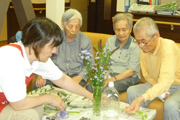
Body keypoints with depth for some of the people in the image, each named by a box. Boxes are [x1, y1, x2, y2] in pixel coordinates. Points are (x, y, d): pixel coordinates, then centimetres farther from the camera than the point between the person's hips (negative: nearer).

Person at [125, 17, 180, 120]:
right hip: (156, 84, 6)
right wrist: (161, 93, -15)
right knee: (132, 91, -12)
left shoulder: (168, 47, -29)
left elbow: (165, 81, -39)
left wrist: (142, 98, -51)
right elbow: (147, 75, 2)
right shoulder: (145, 49, -9)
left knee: (171, 105, -34)